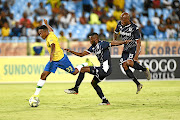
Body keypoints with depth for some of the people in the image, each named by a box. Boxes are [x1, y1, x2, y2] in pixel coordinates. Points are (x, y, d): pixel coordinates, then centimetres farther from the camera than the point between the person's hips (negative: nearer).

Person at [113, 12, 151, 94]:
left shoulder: (134, 28, -20)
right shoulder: (120, 24, -2)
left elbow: (138, 42, -19)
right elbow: (115, 33, 18)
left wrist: (136, 55, -27)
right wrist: (114, 40, -4)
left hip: (134, 47, -7)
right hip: (126, 48, 7)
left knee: (129, 62, -29)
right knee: (125, 67, -6)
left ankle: (145, 70, -3)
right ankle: (138, 85, 3)